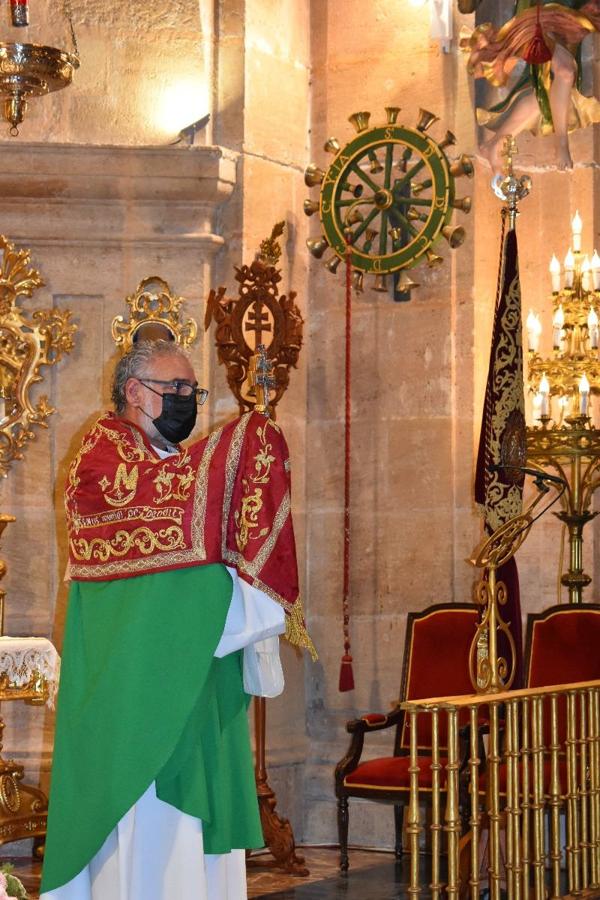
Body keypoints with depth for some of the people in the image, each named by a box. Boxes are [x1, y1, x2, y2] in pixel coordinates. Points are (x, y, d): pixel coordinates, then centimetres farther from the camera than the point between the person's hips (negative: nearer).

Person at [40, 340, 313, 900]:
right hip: (135, 663, -8)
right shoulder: (104, 443, -3)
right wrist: (243, 444, -17)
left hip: (193, 668, 8)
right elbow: (146, 486, -23)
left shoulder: (176, 462, 21)